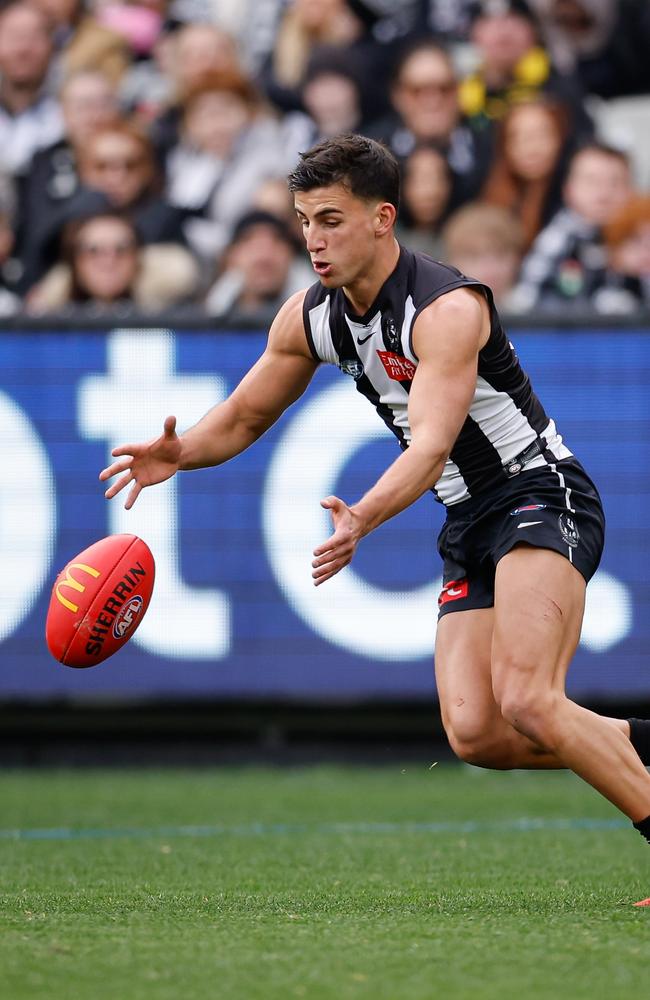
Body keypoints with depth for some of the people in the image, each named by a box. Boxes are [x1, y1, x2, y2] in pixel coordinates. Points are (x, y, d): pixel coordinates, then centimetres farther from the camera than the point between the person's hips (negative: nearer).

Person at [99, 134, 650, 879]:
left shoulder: (448, 308, -22)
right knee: (475, 733, -9)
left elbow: (431, 448, -34)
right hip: (469, 526, 8)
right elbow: (244, 417, 13)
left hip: (541, 495, -8)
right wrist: (177, 453, -9)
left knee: (526, 704, -26)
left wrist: (363, 519, -51)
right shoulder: (309, 318, 2)